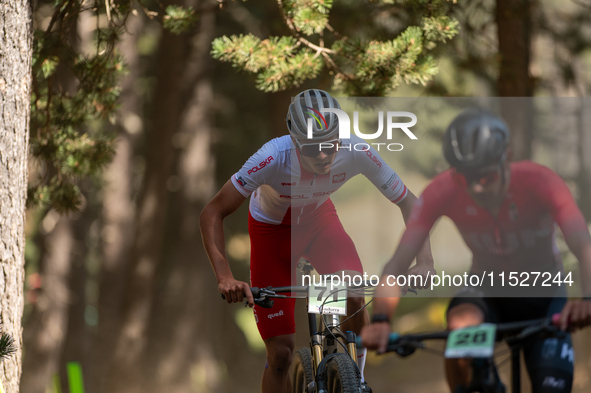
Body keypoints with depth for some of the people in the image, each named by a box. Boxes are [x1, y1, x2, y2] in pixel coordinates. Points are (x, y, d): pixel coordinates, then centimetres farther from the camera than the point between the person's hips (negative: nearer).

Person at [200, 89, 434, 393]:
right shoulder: (274, 157, -38)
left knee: (354, 296, -28)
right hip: (272, 227, -1)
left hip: (318, 217, 2)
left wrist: (424, 260, -34)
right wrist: (225, 278, -45)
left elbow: (408, 202, -19)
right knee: (280, 353, -5)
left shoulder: (357, 152, -32)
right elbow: (212, 214, -33)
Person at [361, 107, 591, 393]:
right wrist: (380, 319, -49)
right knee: (461, 328, -34)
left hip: (542, 297, 0)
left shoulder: (538, 182, -29)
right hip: (487, 292, 0)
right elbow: (397, 264, -29)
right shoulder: (443, 191, -25)